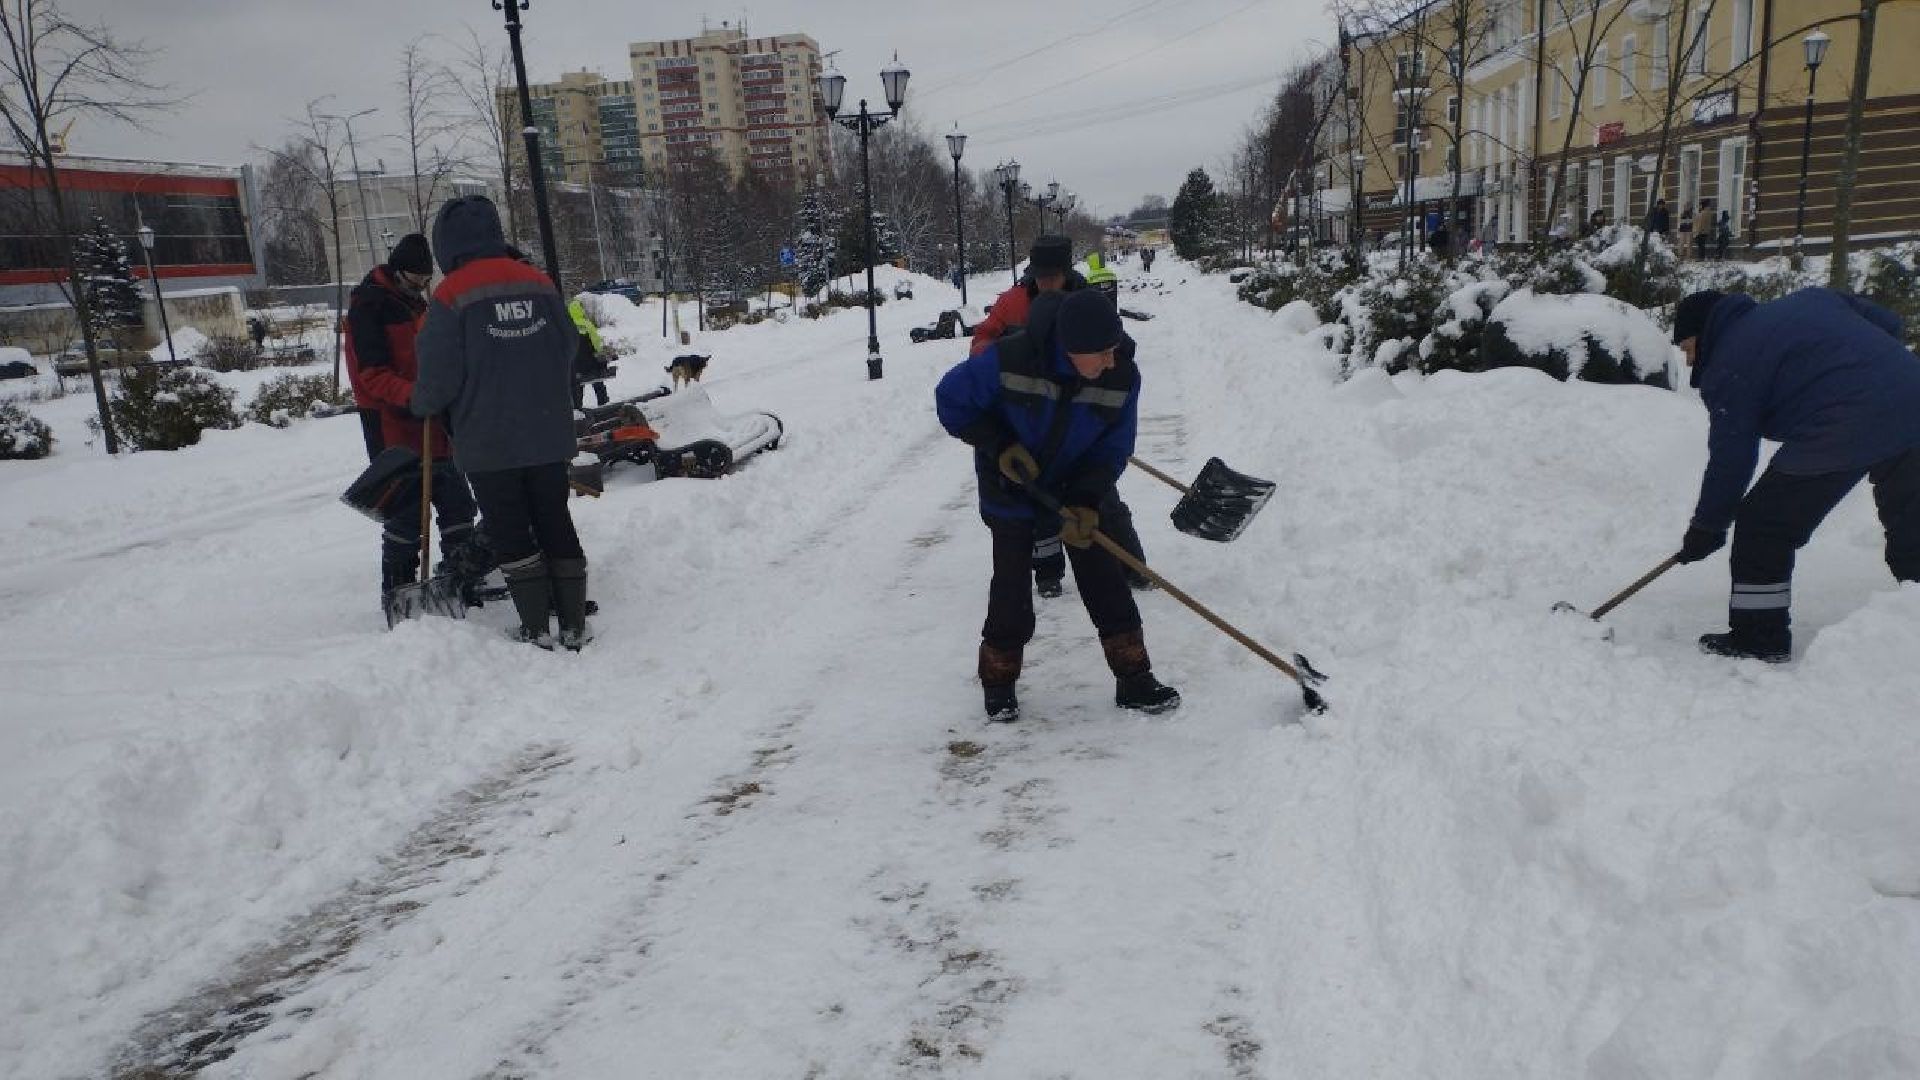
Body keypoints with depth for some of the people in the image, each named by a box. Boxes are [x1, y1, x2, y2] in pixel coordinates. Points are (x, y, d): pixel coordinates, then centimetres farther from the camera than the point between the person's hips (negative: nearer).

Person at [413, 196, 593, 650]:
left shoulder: (451, 297, -12)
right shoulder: (540, 284, 2)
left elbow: (439, 375, -10)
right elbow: (568, 353, 8)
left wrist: (423, 405, 11)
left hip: (488, 442, -4)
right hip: (549, 436, 4)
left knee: (511, 533, 7)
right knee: (556, 524, 12)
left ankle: (537, 628, 9)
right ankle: (574, 625, 13)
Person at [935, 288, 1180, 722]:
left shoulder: (1122, 376, -20)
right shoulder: (1009, 359, -30)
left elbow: (1112, 449, -10)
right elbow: (951, 400, -15)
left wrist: (1085, 502, -23)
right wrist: (999, 447, -21)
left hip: (1079, 492, 3)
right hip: (1011, 492, -2)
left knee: (1106, 585, 1)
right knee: (1011, 593, 1)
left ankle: (1134, 679, 15)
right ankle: (998, 682, 21)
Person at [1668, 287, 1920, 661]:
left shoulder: (1727, 368, 1)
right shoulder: (1809, 299, 22)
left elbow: (1730, 458, 0)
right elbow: (1889, 322, 21)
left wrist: (1706, 528, 8)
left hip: (1840, 434, -8)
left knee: (1762, 524, 5)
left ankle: (1760, 636, 11)